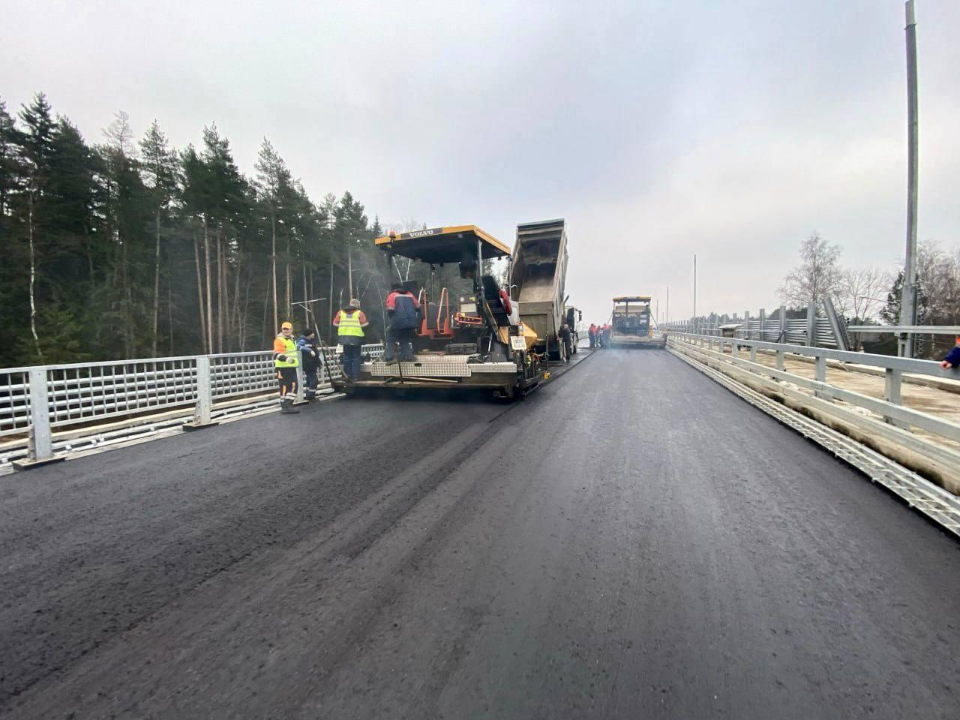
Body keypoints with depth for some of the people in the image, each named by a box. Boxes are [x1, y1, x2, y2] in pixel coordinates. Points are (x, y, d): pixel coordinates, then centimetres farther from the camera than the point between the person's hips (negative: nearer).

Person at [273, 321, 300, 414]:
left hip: (291, 367, 9)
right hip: (283, 368, -9)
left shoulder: (291, 339, 17)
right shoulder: (279, 340, -12)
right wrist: (286, 358, -39)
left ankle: (288, 405, 16)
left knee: (293, 386, 8)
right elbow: (276, 354, -24)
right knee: (285, 387, -8)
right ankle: (285, 406, -4)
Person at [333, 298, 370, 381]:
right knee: (356, 357, 5)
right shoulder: (359, 313, 0)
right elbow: (364, 324, -5)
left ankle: (348, 375, 13)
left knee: (347, 357, 12)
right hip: (356, 337, -3)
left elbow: (335, 323, 9)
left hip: (344, 337, 3)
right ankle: (355, 377, 5)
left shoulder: (340, 312, 10)